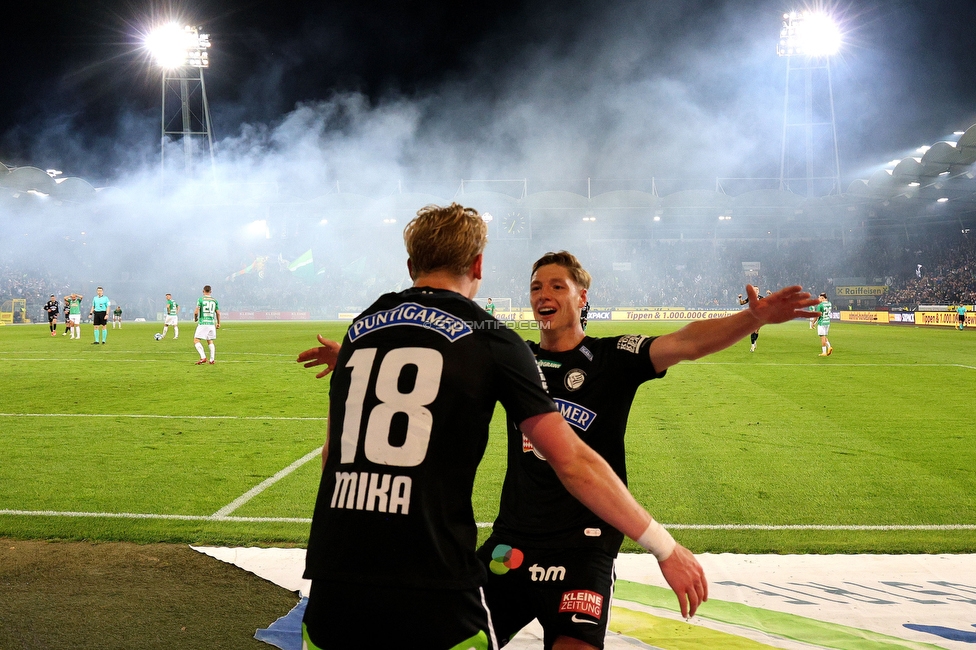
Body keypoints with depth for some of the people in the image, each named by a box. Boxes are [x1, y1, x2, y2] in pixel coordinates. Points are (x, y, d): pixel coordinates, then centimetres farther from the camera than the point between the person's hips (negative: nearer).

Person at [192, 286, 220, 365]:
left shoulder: (201, 299, -5)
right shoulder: (214, 300, 8)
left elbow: (196, 312, -10)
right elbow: (218, 313, 12)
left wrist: (195, 318, 10)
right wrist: (218, 323, 25)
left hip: (203, 323, -5)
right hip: (211, 323, 5)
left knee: (196, 340, -2)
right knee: (210, 341, 16)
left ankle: (203, 357, -17)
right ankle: (212, 360, 11)